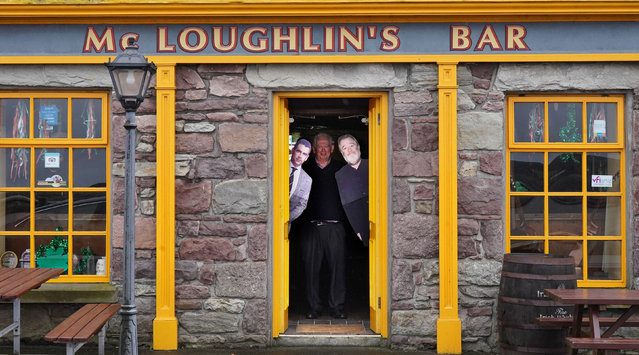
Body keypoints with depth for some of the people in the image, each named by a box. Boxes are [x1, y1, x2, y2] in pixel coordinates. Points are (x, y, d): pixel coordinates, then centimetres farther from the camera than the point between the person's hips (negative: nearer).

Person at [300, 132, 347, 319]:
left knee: (337, 267, -1)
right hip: (312, 226, 1)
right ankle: (314, 307, 11)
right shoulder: (305, 169, 10)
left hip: (335, 227, 0)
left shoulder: (342, 169, 9)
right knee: (311, 268, 2)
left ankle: (337, 307, 9)